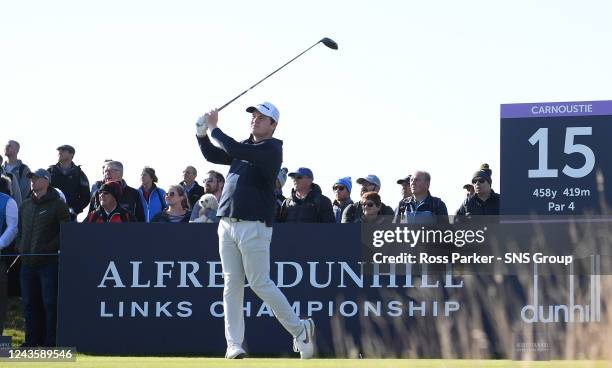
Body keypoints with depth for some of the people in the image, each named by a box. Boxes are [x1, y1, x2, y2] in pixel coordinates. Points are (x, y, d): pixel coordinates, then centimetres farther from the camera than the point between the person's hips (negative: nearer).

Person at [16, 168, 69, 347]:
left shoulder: (57, 204, -3)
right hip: (27, 262, 7)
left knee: (50, 303, -7)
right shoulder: (25, 206, 18)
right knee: (29, 303, 7)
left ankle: (51, 340, -4)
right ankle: (32, 340, 13)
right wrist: (20, 247, 9)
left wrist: (51, 247, -16)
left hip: (49, 263, -7)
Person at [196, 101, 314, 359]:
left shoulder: (271, 149, -7)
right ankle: (234, 345, 1)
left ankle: (300, 329, 9)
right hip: (227, 223, 8)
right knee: (231, 285, 2)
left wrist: (214, 128, -8)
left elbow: (235, 150, -19)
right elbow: (213, 155, 21)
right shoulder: (245, 147, 18)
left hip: (254, 225, -7)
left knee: (260, 283, -6)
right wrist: (202, 133, 5)